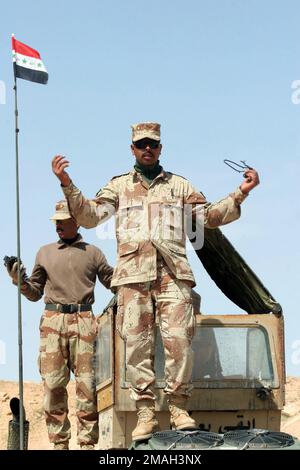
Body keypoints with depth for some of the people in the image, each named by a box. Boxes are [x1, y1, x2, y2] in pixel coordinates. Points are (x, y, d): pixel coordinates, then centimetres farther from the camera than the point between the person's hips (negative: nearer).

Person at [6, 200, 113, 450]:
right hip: (52, 319, 1)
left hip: (83, 319, -1)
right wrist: (20, 281, 1)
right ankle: (59, 442, -2)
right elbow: (35, 293, 19)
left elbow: (113, 282, 17)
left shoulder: (92, 253, 14)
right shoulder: (45, 253, 18)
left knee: (87, 383, -7)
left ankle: (87, 442, -6)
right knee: (53, 382, -5)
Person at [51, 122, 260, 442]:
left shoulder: (179, 185, 21)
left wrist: (240, 193, 2)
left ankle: (178, 407, -6)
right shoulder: (118, 186, 19)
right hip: (133, 273, 0)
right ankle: (145, 413, -5)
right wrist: (68, 186, -4)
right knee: (136, 341, -6)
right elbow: (89, 217, 9)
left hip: (172, 272, 0)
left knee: (178, 338, -11)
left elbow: (211, 216, 16)